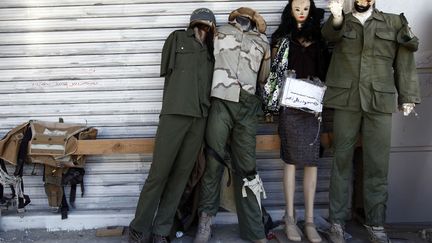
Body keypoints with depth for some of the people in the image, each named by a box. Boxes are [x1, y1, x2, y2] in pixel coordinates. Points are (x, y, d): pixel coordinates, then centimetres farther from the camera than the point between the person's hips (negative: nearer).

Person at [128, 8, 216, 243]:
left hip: (200, 116, 4)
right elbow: (168, 72, 11)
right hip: (175, 113, -4)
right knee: (159, 173, -7)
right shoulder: (178, 38, 13)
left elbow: (212, 81, 20)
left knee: (181, 174, 1)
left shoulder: (211, 49, 23)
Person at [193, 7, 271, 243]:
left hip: (247, 109, 2)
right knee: (213, 163, -3)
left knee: (246, 168, -1)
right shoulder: (221, 33, 18)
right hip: (221, 104, -1)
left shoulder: (262, 42, 20)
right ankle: (205, 219, 9)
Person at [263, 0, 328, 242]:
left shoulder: (318, 37, 14)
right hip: (290, 104, -2)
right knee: (291, 159, -1)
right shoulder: (283, 38, 10)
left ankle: (310, 220, 4)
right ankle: (290, 217, 7)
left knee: (312, 160, 0)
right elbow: (274, 71, 8)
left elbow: (327, 69, 13)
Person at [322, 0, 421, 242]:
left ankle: (375, 223, 13)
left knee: (378, 165, 2)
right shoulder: (341, 23, 10)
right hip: (347, 101, 0)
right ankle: (338, 220, 13)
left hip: (380, 102, 0)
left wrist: (408, 96, 1)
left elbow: (404, 62, 9)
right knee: (342, 161, 4)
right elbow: (330, 33, -13)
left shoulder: (395, 23, 11)